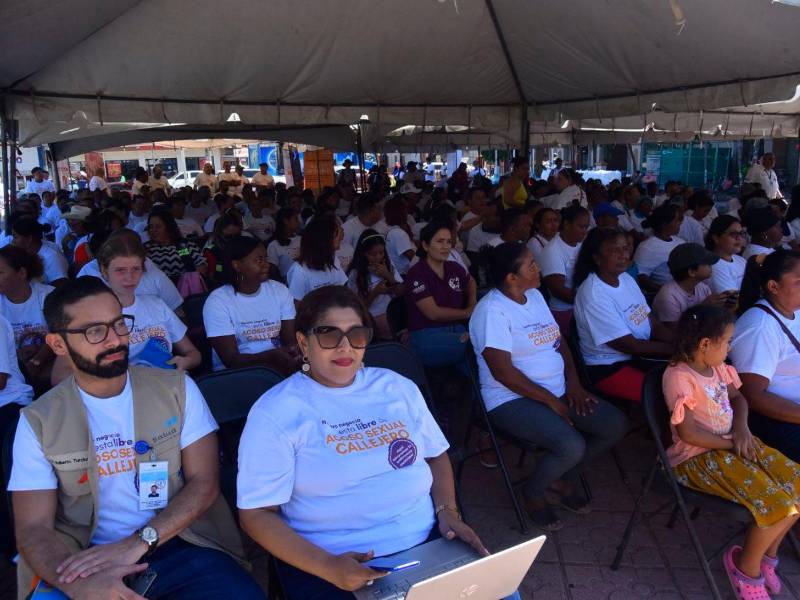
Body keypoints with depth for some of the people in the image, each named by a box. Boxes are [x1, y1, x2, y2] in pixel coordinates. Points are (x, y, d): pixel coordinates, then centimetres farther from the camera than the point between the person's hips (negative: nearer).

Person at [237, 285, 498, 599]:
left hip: (429, 540, 4)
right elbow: (257, 514, -9)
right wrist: (327, 566, -21)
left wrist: (448, 511, 0)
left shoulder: (397, 386, 9)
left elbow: (436, 454, 18)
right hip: (329, 563, -3)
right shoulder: (274, 413, -7)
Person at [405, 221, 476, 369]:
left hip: (456, 330, 6)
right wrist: (466, 313, -2)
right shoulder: (417, 274, -7)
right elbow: (433, 313, -13)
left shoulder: (454, 268, 12)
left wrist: (473, 303, 17)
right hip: (426, 337, -6)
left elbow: (471, 282, 36)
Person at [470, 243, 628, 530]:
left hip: (558, 391, 9)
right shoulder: (492, 311, -18)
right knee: (572, 446, -29)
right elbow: (503, 371, -22)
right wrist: (550, 400, -16)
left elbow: (559, 342, 14)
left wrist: (573, 383, -1)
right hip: (513, 399, -8)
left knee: (616, 425, -3)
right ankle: (533, 493, 3)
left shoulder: (535, 296, 9)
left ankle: (563, 479, 17)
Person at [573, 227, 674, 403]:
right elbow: (630, 346, -20)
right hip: (608, 369, -9)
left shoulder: (626, 278, 5)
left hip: (640, 355, 9)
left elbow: (653, 325, 6)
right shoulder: (594, 295, -23)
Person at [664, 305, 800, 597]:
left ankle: (767, 553, 17)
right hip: (698, 456, -9)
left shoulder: (717, 367, 6)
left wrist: (741, 428, 0)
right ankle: (746, 566, 6)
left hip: (732, 442, 9)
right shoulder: (679, 376, -21)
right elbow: (687, 432, -21)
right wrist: (731, 444, -13)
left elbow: (737, 398, 21)